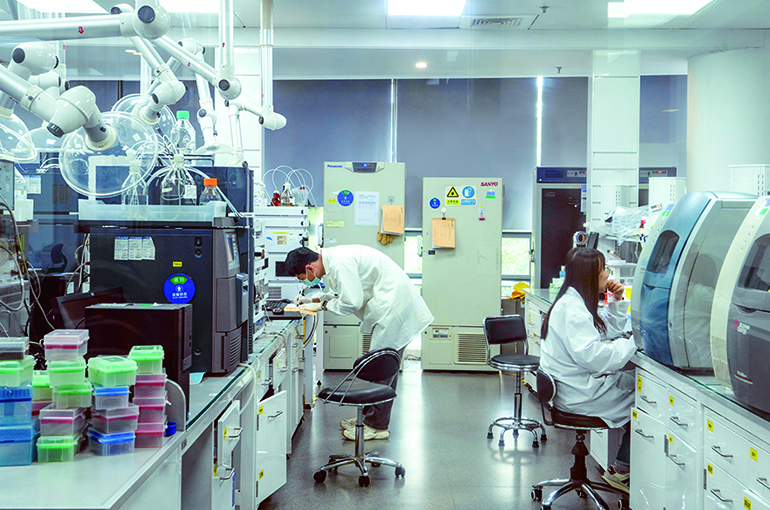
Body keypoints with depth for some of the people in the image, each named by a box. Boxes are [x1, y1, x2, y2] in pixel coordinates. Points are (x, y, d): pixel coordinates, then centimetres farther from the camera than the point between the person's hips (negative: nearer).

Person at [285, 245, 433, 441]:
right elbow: (341, 292, 27)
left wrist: (322, 305, -7)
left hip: (395, 307, -11)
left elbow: (352, 302, -21)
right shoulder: (332, 259, 11)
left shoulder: (339, 263, -21)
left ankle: (377, 426, 2)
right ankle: (370, 417, 23)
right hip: (392, 307, 11)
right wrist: (314, 299, 15)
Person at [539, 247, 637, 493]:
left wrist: (618, 301, 10)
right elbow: (590, 355, -28)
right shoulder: (571, 307, -20)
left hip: (579, 385, 10)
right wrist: (630, 345, -20)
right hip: (578, 395, -10)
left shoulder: (575, 301, 14)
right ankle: (620, 470, 4)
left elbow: (608, 330, 23)